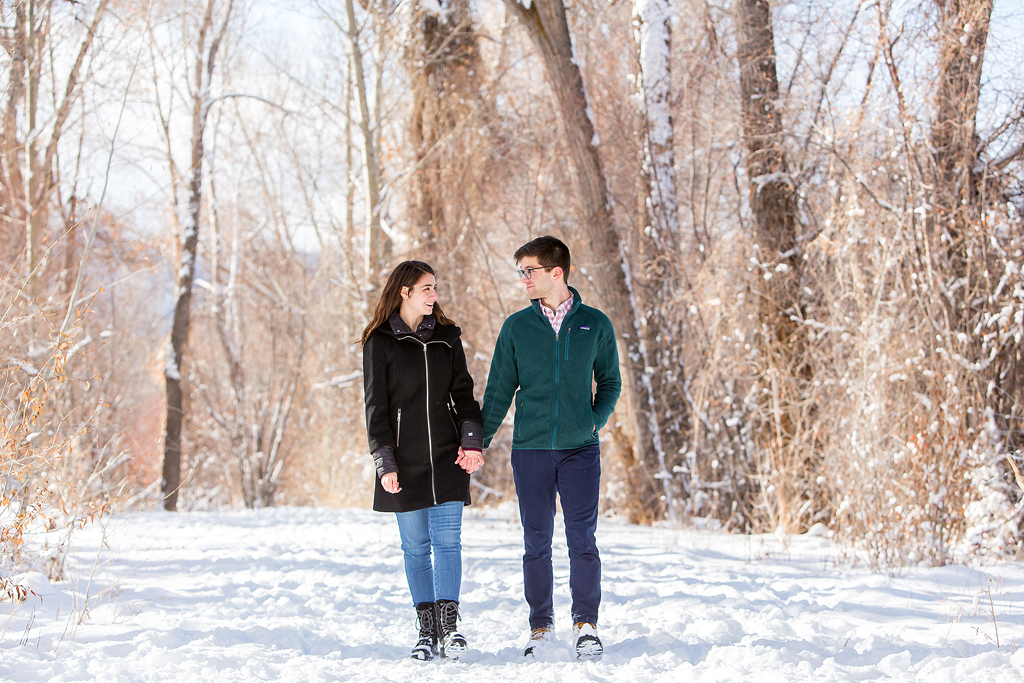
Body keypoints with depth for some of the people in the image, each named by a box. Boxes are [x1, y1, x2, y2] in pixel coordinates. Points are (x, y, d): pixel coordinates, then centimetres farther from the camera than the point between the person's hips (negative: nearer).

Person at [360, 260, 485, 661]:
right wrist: (385, 463, -9)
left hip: (447, 459, 2)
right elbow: (376, 407, -2)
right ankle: (427, 632, 7)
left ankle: (449, 627, -10)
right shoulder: (380, 343, 0)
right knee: (415, 546, 3)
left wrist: (473, 441, -4)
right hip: (405, 461, -2)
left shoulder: (447, 338, 10)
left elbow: (463, 393, 10)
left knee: (447, 540, -7)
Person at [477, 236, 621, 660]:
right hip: (530, 449, 1)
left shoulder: (595, 325, 3)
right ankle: (541, 625, 16)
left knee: (582, 538, -5)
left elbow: (610, 382, 12)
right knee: (536, 542, 4)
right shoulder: (516, 328, 5)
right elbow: (499, 390, 9)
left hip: (580, 449, -1)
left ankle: (585, 625, 7)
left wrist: (594, 421, -4)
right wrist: (477, 443, 3)